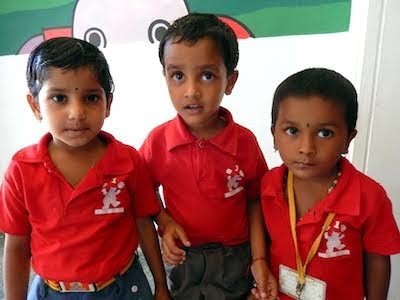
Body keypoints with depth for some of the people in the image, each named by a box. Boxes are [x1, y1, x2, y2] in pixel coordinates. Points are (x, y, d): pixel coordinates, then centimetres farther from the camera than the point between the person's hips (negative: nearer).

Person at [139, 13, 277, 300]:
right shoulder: (158, 140, -14)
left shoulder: (245, 141, -15)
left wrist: (259, 259, -8)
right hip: (183, 258, 1)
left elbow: (255, 200, -3)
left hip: (236, 258, 0)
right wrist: (164, 222, -15)